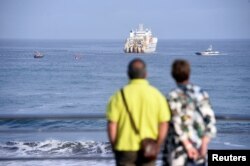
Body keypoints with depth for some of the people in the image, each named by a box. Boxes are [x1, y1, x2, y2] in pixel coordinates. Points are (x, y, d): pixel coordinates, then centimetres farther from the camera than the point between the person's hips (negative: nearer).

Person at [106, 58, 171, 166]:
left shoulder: (119, 95, -6)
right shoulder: (156, 94, -3)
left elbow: (112, 125, -9)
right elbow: (164, 124, -4)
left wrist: (114, 147, 4)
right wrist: (157, 147, 5)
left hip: (125, 150, -1)